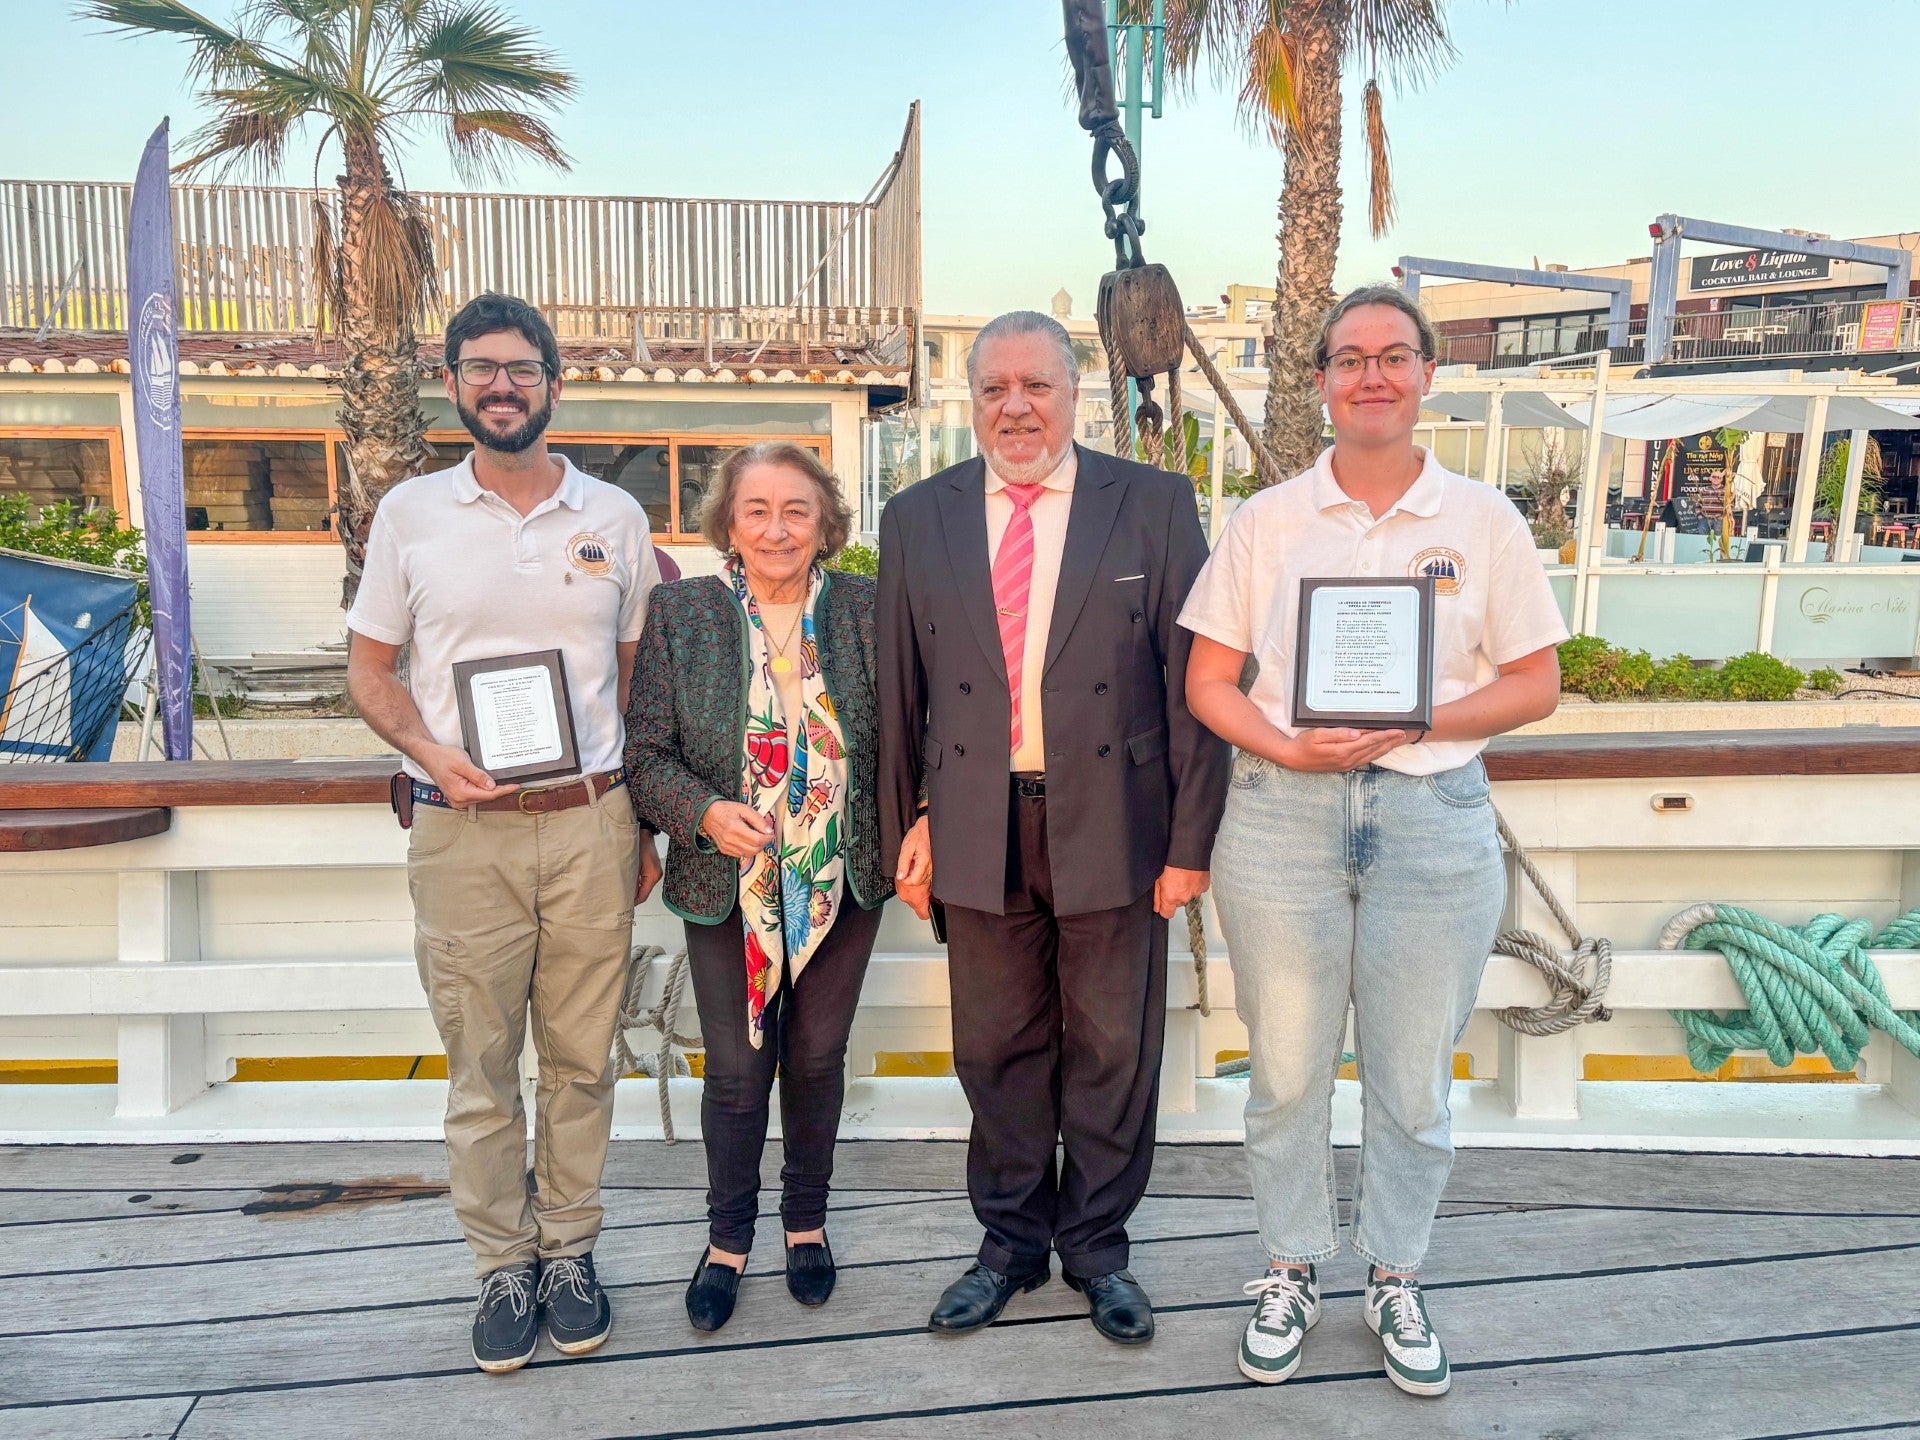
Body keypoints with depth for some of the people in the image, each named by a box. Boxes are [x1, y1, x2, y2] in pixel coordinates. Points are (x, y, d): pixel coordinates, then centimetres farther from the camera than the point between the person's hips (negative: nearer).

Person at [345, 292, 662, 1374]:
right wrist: (428, 752, -11)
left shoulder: (616, 515, 6)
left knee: (582, 1058, 9)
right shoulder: (411, 513, 5)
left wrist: (644, 824, 7)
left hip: (591, 826, 1)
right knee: (482, 1067, 7)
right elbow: (371, 667, 9)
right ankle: (504, 1264, 24)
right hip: (462, 835, 0)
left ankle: (570, 1251, 26)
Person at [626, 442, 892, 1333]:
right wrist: (705, 812, -21)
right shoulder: (680, 614, -5)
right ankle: (727, 1238, 31)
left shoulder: (865, 609, -2)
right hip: (727, 888, -1)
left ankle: (806, 1223, 37)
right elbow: (646, 753, -4)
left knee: (817, 1059, 14)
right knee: (738, 1067, 8)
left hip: (841, 885, 1)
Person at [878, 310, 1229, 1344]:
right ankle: (1012, 1240, 34)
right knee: (997, 1048, 14)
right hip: (975, 828, 2)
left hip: (1110, 824, -1)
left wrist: (1191, 836, -6)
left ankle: (1098, 1246, 33)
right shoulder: (917, 519, 5)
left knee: (1111, 1048, 11)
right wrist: (906, 824, 7)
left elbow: (1191, 679, -3)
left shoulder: (1154, 505, -2)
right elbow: (900, 691, 8)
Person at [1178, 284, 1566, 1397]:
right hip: (1283, 814, 0)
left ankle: (1397, 1279, 32)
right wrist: (1288, 748, -14)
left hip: (1435, 816, 0)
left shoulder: (1484, 520, 3)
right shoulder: (1268, 520, 4)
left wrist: (1419, 724, -13)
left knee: (1415, 1083, 10)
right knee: (1287, 1073, 10)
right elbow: (1208, 682, 4)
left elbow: (1536, 683, 4)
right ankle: (1293, 1270, 31)